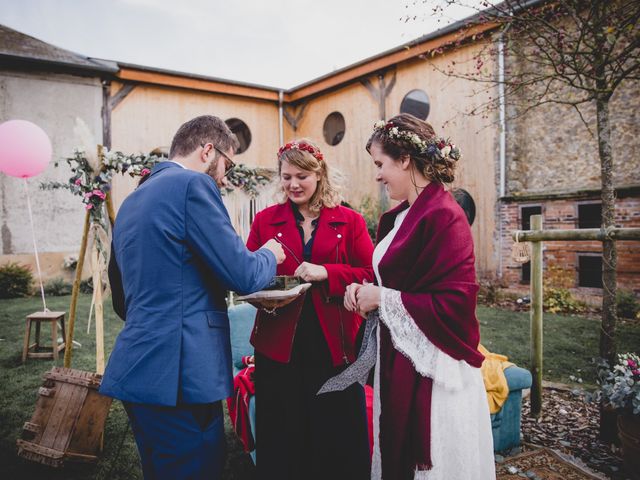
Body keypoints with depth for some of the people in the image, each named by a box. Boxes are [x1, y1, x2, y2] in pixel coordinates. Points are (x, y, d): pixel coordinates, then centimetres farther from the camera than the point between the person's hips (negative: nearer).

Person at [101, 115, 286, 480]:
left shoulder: (131, 201, 16)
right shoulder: (192, 184, -10)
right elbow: (243, 275, -14)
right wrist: (269, 255, 6)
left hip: (139, 370, 9)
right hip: (178, 376, -9)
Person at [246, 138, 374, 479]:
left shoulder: (349, 221, 4)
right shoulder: (266, 220, 8)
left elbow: (370, 274, -4)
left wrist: (326, 273, -17)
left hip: (334, 346, -1)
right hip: (279, 347, 1)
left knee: (339, 440, 9)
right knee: (282, 443, 11)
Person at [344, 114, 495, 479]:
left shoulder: (443, 215, -17)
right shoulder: (400, 216, 9)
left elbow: (456, 302, -21)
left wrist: (382, 299, -15)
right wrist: (368, 289, 0)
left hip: (431, 371, -8)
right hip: (398, 361, 8)